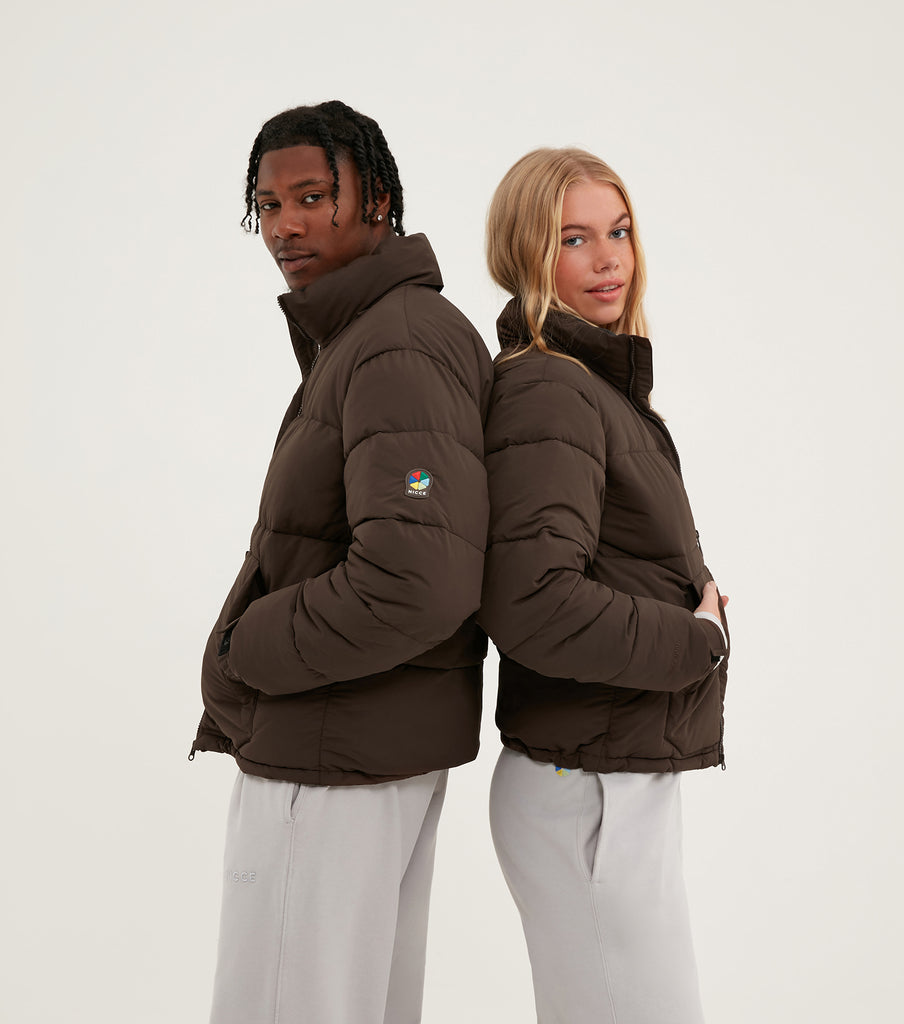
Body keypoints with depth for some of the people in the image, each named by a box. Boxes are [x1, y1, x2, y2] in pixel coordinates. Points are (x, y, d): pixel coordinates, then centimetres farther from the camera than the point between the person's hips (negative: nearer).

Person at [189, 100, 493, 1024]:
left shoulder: (399, 350, -19)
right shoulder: (354, 338, 15)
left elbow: (417, 581, -31)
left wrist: (239, 658, -17)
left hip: (336, 758, -10)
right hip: (380, 745, 10)